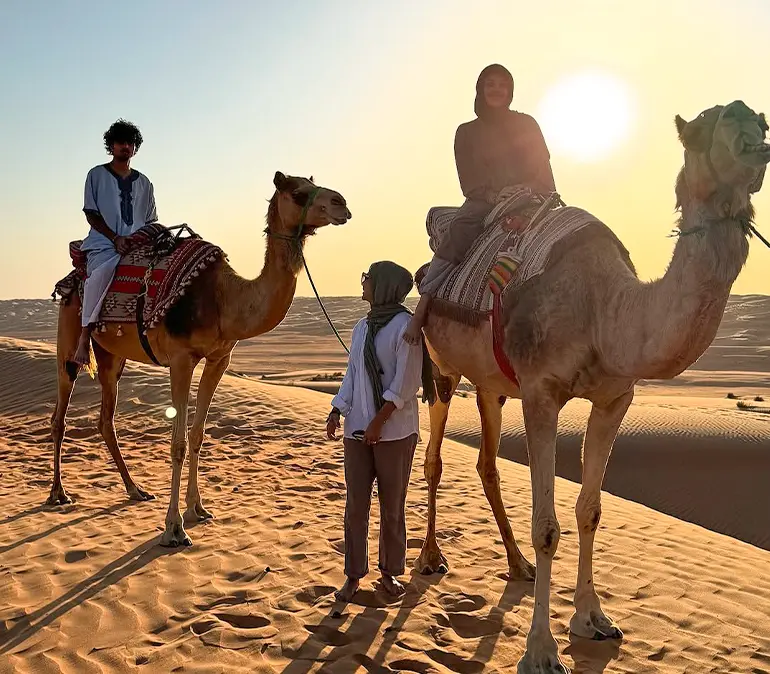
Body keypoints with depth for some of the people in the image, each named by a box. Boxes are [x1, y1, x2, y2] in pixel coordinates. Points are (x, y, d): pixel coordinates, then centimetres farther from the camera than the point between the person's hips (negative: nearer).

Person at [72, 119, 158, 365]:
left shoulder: (143, 183, 20)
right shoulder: (97, 175, 9)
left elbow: (151, 221, 21)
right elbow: (91, 214, 3)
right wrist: (116, 238, -11)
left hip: (137, 246, 4)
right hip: (103, 244, -4)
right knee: (102, 271, -38)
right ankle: (85, 337, -33)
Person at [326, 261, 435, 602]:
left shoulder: (404, 325, -10)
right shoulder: (361, 327, 11)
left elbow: (406, 381, -14)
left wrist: (379, 420, -16)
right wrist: (336, 412, 3)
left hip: (395, 430, -5)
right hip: (358, 429, 6)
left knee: (392, 506, 7)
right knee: (355, 506, 7)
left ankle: (390, 571, 23)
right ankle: (353, 574, 18)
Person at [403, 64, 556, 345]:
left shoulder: (526, 125, 14)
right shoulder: (467, 132, 13)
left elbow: (544, 171, 8)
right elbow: (468, 181, 4)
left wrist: (524, 190, -12)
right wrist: (493, 195, -14)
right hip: (483, 202, -1)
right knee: (456, 233, -28)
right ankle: (424, 305, -32)